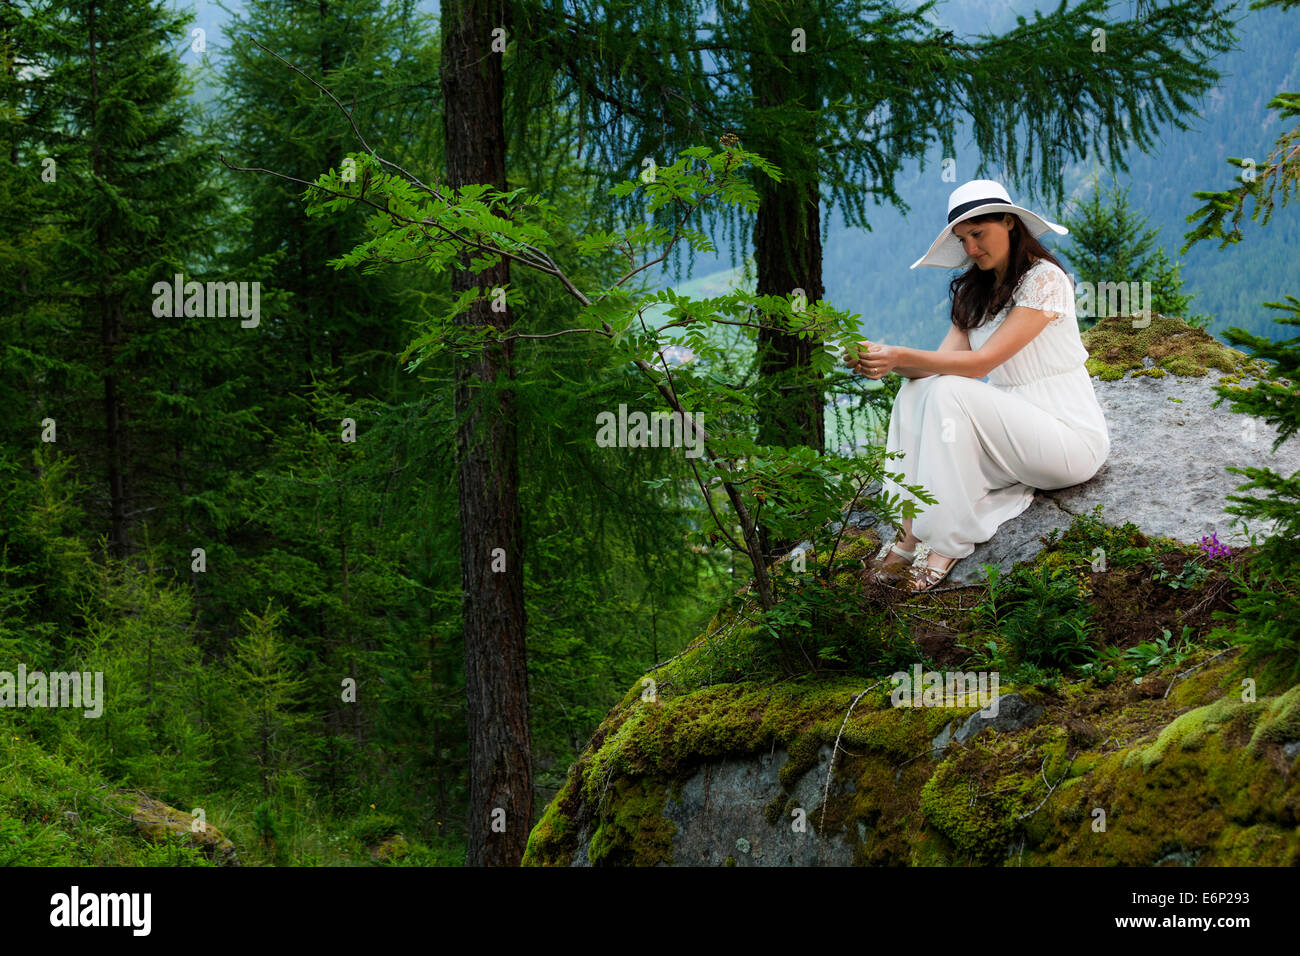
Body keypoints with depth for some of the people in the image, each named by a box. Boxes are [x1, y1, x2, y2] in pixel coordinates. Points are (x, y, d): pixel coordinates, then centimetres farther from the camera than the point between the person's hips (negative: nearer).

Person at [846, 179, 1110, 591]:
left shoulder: (1043, 279, -11)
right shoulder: (974, 291, 14)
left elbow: (982, 361, -20)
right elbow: (943, 362, 0)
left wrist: (902, 356, -27)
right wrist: (884, 361, -20)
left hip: (1071, 439, -8)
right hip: (1012, 434, 8)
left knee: (951, 393, -27)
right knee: (915, 392, -14)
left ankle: (946, 545, -26)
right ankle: (907, 535, -23)